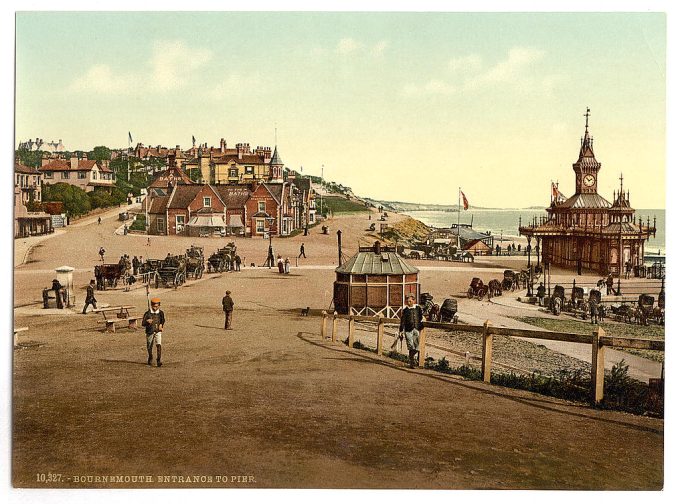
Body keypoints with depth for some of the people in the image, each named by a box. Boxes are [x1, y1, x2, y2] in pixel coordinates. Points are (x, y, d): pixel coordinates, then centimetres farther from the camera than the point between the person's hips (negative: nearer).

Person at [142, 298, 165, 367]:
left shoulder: (161, 313, -1)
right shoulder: (147, 313, -10)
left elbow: (163, 320, 20)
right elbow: (143, 324, -11)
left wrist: (161, 325, 2)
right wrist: (147, 322, -31)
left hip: (158, 331, 0)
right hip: (150, 332, 0)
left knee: (158, 345, -18)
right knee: (149, 347, 11)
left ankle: (158, 360, -17)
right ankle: (150, 358, 39)